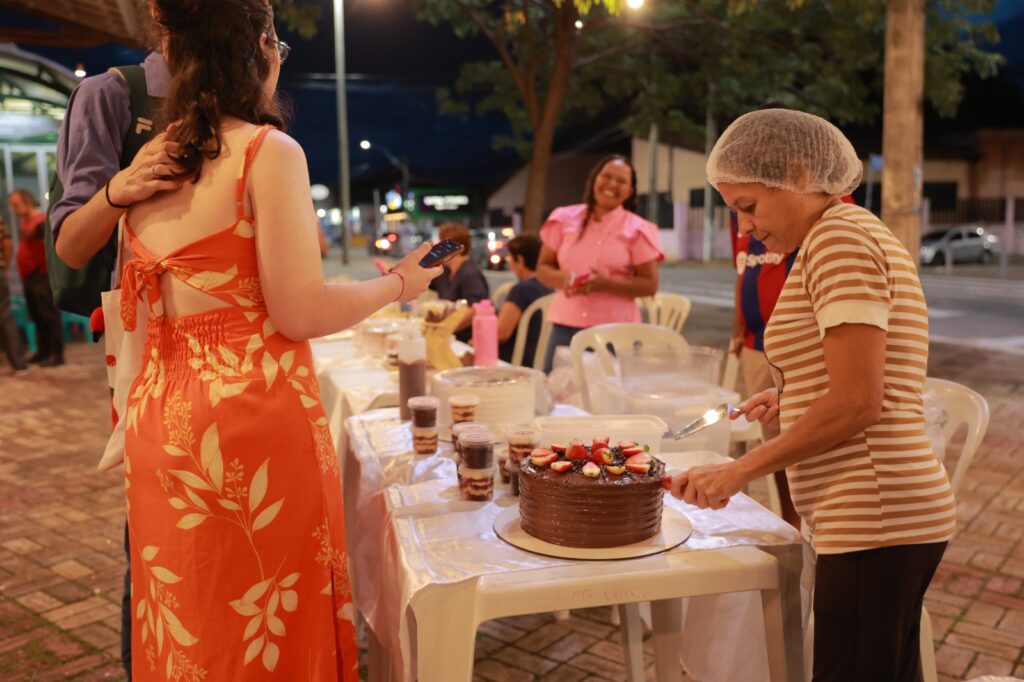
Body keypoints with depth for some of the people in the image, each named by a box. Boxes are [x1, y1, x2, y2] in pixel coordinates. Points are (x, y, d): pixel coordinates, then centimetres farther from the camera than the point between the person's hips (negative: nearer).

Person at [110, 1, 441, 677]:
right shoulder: (268, 151, -11)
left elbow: (134, 315, 15)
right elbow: (300, 313, -15)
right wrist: (397, 284, -1)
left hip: (159, 418, 7)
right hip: (253, 413, -7)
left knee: (186, 624, 20)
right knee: (270, 620, 9)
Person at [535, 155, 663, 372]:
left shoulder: (636, 230, 0)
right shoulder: (565, 219, 6)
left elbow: (649, 285, -2)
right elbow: (543, 268, 12)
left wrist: (607, 284, -17)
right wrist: (562, 279, -11)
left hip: (616, 331, -2)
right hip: (565, 327, 2)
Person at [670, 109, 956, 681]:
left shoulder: (839, 237, -12)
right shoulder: (859, 233, 18)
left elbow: (857, 403, -20)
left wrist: (741, 471, -14)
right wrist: (795, 397, 14)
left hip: (875, 521, -10)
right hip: (886, 514, 10)